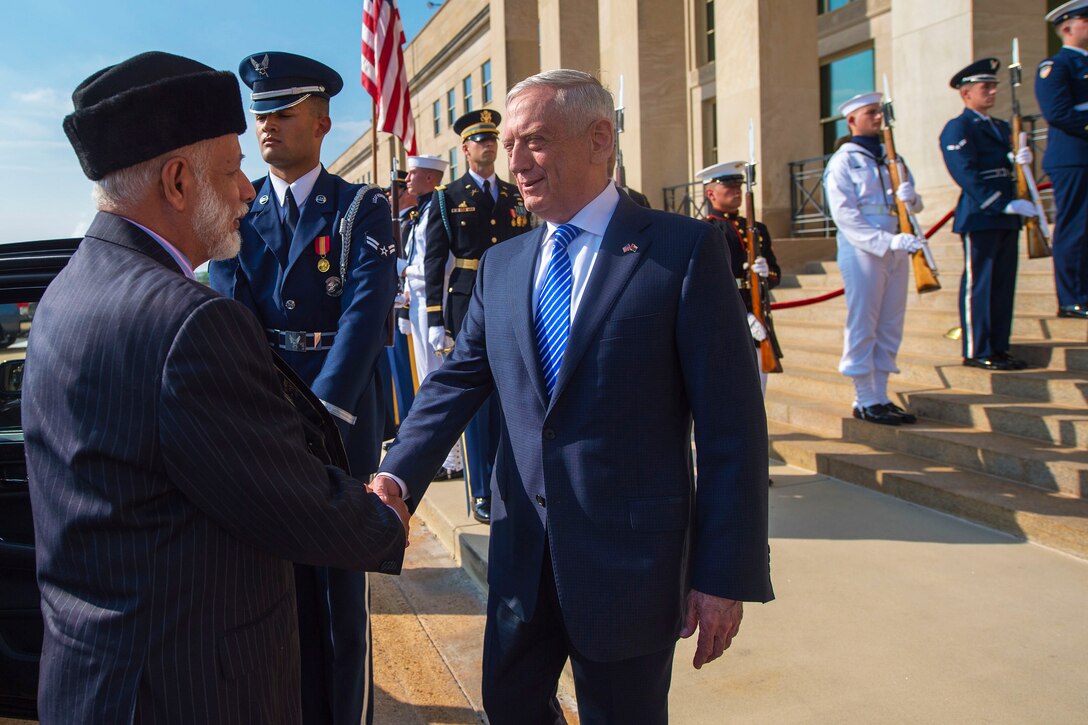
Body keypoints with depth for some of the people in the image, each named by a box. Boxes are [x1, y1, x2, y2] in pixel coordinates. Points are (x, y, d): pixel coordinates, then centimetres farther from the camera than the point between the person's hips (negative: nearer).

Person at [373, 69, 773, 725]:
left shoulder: (684, 249, -10)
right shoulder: (502, 265, 7)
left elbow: (733, 425, -11)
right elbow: (457, 382, 5)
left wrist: (726, 575, -12)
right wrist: (397, 475, -12)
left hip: (632, 558, -5)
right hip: (522, 550, 5)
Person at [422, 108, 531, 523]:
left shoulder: (517, 196, 13)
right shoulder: (447, 198, 3)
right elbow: (434, 263, -1)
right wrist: (436, 322, -7)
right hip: (468, 308, -3)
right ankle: (480, 495, 10)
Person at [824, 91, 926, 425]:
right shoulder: (843, 161, -4)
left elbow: (914, 205, 20)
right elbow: (845, 215, -14)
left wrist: (911, 197, -6)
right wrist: (888, 241, -23)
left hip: (895, 252, 7)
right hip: (862, 252, -7)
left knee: (890, 327, 8)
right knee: (862, 327, -3)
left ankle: (881, 396, 16)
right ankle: (864, 401, 4)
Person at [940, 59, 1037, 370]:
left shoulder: (1001, 128, 22)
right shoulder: (958, 129, -6)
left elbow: (1011, 169, 22)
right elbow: (967, 175, -16)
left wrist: (1022, 159, -2)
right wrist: (1005, 205, -21)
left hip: (1006, 219, 8)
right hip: (979, 217, -8)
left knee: (1003, 285, 8)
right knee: (978, 284, -4)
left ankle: (998, 348, 15)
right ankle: (976, 352, 1)